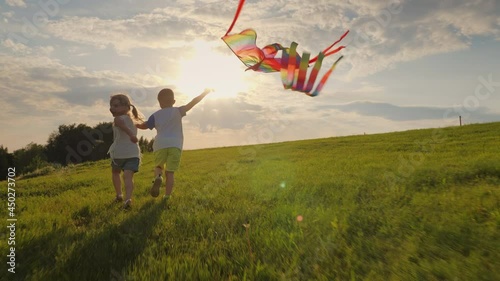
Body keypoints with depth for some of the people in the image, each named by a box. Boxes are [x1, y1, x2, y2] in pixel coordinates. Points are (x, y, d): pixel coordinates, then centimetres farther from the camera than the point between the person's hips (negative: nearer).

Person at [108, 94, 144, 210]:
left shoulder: (121, 118, -6)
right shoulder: (132, 119, 20)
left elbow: (118, 120, -32)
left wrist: (130, 134, -38)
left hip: (119, 152, -5)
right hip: (134, 153, 5)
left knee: (115, 172, 22)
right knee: (128, 176, -9)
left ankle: (119, 195, 31)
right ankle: (128, 198, -31)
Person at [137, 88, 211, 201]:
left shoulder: (156, 115, 11)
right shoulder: (178, 111, 6)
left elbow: (144, 126, 15)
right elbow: (192, 103, -2)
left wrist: (136, 125, 38)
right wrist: (205, 92, 1)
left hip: (160, 144, 1)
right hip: (175, 145, -1)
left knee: (158, 166, 20)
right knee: (170, 172, 4)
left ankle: (158, 177, -14)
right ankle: (167, 196, -2)